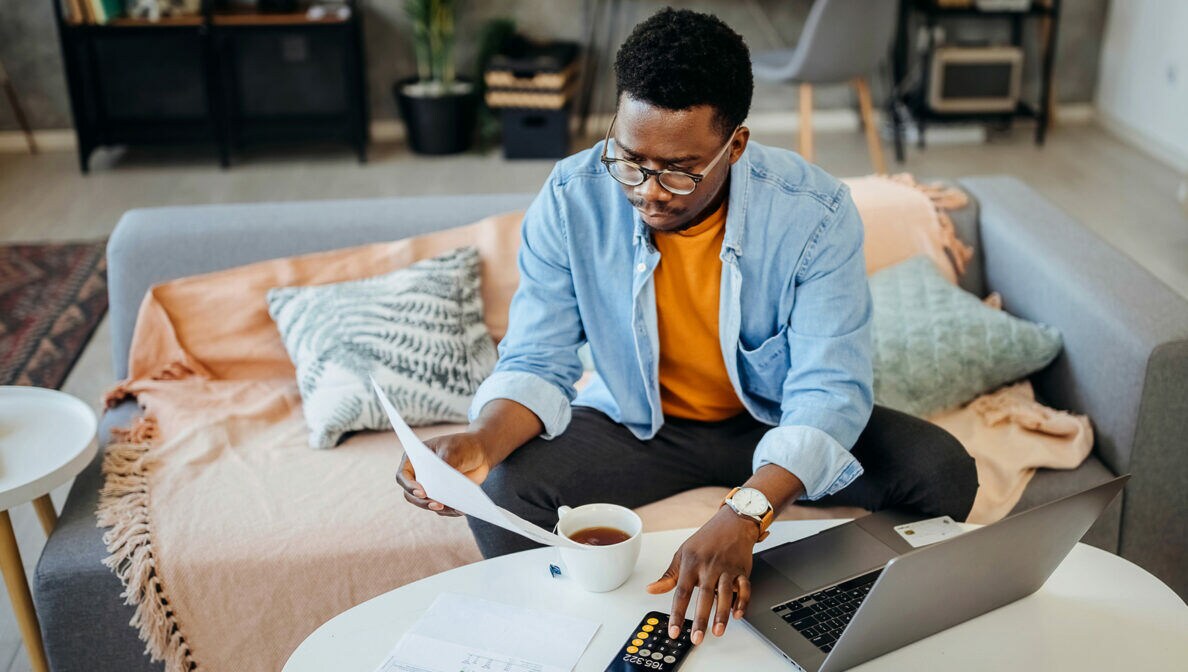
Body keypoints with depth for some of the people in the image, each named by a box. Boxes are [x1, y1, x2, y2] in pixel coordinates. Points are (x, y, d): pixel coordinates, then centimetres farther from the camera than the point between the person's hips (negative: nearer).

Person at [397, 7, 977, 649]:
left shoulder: (814, 212, -24)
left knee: (942, 473, -20)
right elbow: (536, 363, -13)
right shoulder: (570, 202, -19)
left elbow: (829, 389, -27)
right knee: (502, 493, -26)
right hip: (634, 423, 0)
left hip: (777, 423, 0)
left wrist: (743, 513, -44)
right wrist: (483, 440, -38)